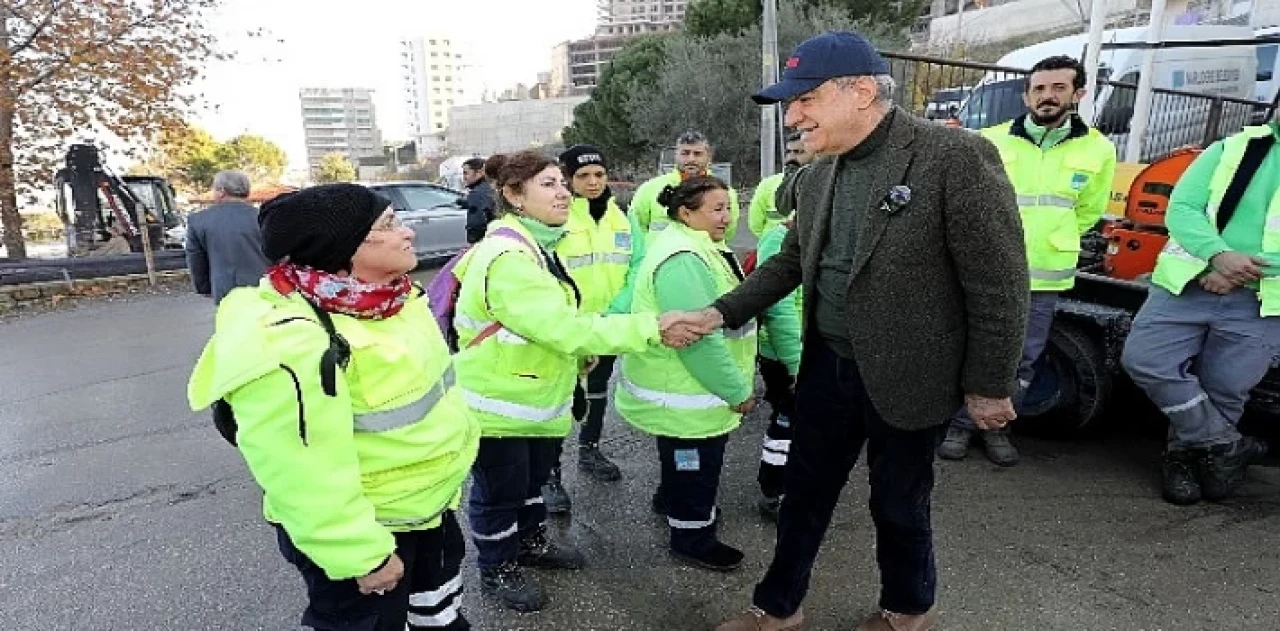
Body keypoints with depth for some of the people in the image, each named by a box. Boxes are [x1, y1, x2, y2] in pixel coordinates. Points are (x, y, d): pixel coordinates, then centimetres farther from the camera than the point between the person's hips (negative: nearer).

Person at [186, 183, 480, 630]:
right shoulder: (289, 343, -32)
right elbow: (303, 475, -30)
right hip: (361, 528, -8)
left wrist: (462, 434, 19)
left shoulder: (384, 297, -3)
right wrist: (363, 557, -23)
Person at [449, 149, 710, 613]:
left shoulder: (536, 244, 4)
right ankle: (497, 569, 33)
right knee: (500, 490, 11)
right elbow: (563, 326, -35)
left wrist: (580, 351, 10)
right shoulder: (508, 257, -30)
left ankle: (532, 542, 47)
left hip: (535, 395, 9)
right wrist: (651, 328, -35)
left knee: (534, 479, 25)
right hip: (498, 401, -9)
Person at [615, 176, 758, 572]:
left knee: (685, 459, 28)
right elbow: (698, 338, -31)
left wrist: (735, 384, 21)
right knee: (698, 465, 7)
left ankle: (670, 502, 49)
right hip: (687, 393, -10)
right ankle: (693, 537, 26)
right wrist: (737, 390, -23)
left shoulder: (697, 248, 10)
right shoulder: (683, 259, -27)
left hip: (690, 387, 11)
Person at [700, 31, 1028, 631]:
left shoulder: (957, 157, -17)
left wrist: (989, 385, -10)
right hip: (826, 367, 6)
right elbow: (790, 261, 11)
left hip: (906, 378, -5)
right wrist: (721, 312, 0)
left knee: (898, 504, 15)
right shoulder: (817, 176, 3)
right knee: (804, 493, 16)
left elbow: (999, 284, -14)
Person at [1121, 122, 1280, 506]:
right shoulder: (1233, 148, 8)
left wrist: (1245, 271, -18)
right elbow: (1181, 208, -4)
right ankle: (1225, 446, 4)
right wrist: (1219, 255, -21)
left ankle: (1184, 457, 27)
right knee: (1144, 359, -12)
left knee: (1223, 391, 4)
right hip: (1187, 286, 1)